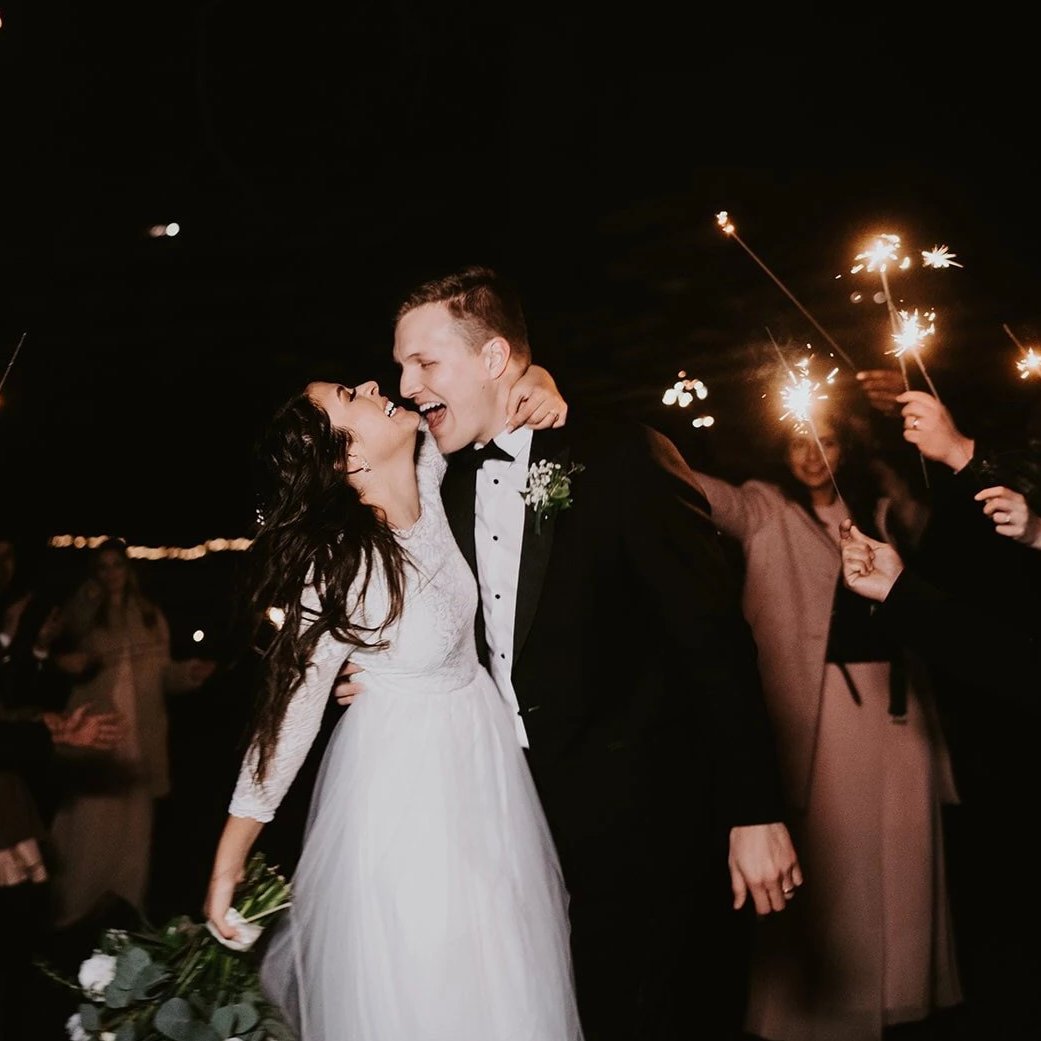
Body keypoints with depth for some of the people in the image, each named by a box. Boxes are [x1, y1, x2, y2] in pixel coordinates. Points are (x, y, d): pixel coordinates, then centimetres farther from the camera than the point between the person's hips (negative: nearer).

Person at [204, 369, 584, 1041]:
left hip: (482, 737, 6)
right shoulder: (340, 567, -27)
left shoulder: (428, 478, -11)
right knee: (417, 984, 9)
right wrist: (229, 861, -17)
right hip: (401, 773, -6)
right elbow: (292, 708, -20)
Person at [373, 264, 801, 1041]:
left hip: (637, 818, -6)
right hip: (518, 815, 6)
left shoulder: (622, 458, -13)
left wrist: (754, 811, -16)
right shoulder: (451, 485, 7)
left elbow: (714, 636, -15)